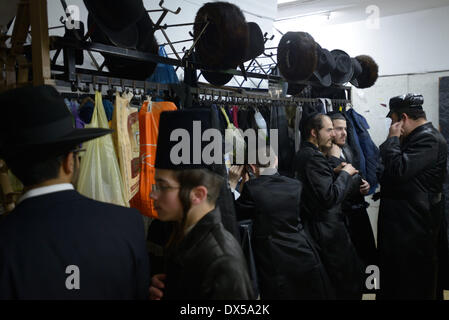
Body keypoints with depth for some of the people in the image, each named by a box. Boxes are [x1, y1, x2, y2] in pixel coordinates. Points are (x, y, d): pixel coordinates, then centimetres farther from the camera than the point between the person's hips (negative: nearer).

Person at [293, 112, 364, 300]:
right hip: (328, 229, -11)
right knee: (350, 279, -1)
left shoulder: (302, 154, 10)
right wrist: (345, 174, -11)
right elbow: (330, 196, -25)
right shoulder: (314, 157, -21)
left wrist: (334, 172, 8)